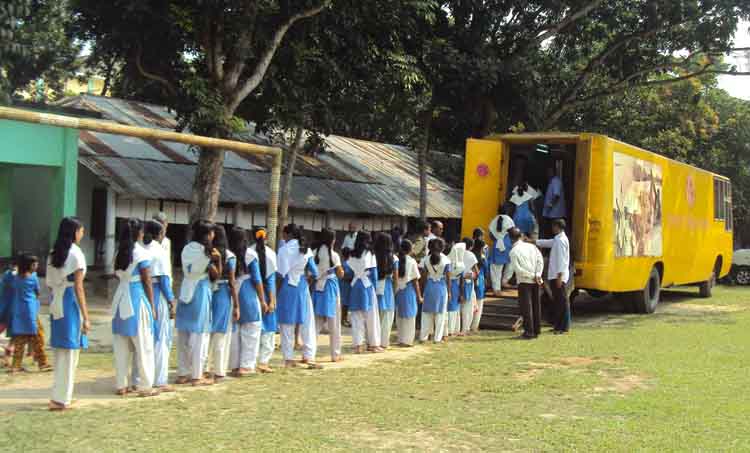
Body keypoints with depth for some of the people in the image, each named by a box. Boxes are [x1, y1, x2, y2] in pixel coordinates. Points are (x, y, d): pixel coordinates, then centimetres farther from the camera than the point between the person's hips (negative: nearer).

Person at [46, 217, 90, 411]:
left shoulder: (53, 254, 10)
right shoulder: (76, 254, -11)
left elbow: (50, 284, 10)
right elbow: (78, 288, -13)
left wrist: (53, 306, 16)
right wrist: (86, 316, -11)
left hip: (55, 304, 7)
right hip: (70, 303, -7)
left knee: (60, 351, 16)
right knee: (69, 352, -1)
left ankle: (61, 394, 25)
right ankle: (60, 398, 0)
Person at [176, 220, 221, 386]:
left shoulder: (186, 249, 8)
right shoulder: (205, 251, -11)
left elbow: (188, 270, 10)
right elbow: (216, 275, -6)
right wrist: (218, 259, -14)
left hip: (185, 291, 7)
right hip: (201, 292, -7)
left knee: (184, 336, 11)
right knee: (199, 336, -1)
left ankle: (182, 374, 16)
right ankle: (197, 376, 1)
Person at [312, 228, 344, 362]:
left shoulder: (315, 253, 2)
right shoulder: (334, 255, -9)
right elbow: (340, 274, -5)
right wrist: (341, 269, 14)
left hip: (318, 287, 4)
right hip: (330, 287, -4)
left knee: (316, 322, 9)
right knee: (334, 322, 5)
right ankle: (335, 354, 10)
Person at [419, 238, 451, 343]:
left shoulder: (426, 259, -3)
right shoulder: (446, 260, -8)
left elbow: (424, 276, 0)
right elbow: (448, 277, -5)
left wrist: (423, 288, 11)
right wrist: (449, 291, 4)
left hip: (429, 286, 2)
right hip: (441, 287, -2)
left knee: (427, 312, 10)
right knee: (440, 313, 6)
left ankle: (423, 336, 12)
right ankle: (437, 337, 7)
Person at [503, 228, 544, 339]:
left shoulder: (514, 251, -9)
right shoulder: (531, 246, 6)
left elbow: (517, 269, -16)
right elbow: (540, 260, -2)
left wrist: (532, 276, -9)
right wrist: (537, 275, -7)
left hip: (524, 281, -5)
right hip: (535, 282, 5)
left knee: (526, 307, -1)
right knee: (536, 305, 11)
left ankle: (529, 332, -2)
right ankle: (536, 330, 18)